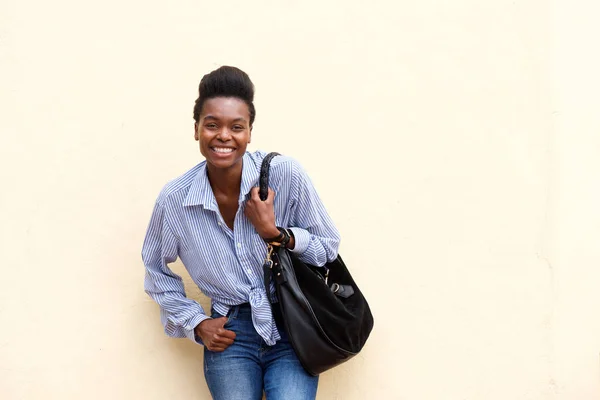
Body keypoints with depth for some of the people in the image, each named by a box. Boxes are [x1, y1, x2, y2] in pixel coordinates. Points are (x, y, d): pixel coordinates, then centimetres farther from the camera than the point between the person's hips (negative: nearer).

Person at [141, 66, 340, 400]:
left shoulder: (285, 174, -11)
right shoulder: (174, 199, -5)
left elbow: (329, 248, 0)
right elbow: (156, 269, 13)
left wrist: (276, 234, -16)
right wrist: (195, 323, 5)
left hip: (292, 327, -1)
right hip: (229, 334, 1)